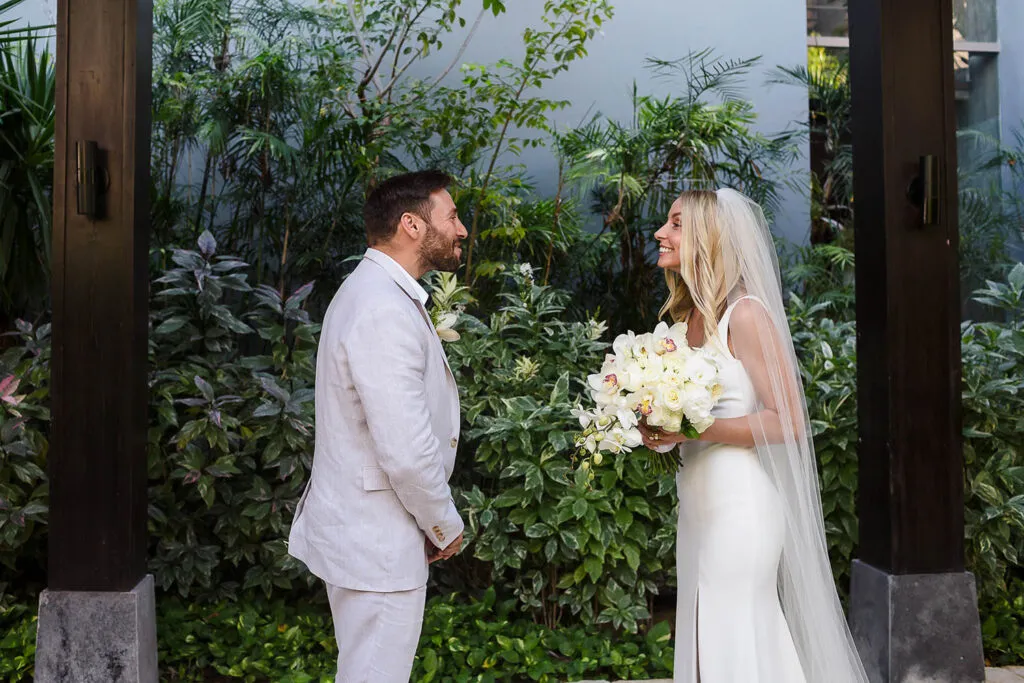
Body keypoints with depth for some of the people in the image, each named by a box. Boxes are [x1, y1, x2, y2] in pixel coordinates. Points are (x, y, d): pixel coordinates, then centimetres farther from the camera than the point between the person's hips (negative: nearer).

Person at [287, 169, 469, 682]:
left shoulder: (374, 293, 10)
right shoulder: (385, 312, -24)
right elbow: (407, 453, -28)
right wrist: (446, 527, -11)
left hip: (363, 531, 10)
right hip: (377, 543, -10)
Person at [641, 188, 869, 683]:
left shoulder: (745, 314, -12)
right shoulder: (687, 316, 11)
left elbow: (789, 421, -14)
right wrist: (659, 431, 2)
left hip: (740, 504, -8)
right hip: (698, 505, 8)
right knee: (702, 640, 14)